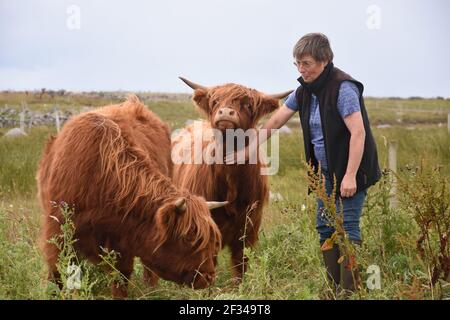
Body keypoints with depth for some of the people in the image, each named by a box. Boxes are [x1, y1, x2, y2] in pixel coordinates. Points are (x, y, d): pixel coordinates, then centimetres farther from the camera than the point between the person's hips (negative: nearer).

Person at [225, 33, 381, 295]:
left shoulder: (343, 88, -18)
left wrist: (350, 176, -28)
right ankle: (334, 289, 13)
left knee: (348, 227, -10)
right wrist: (247, 151, 15)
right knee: (325, 227, 7)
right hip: (327, 170, 8)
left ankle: (351, 290, -8)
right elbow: (275, 121, 14)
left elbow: (358, 133, -24)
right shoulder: (304, 91, 6)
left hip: (351, 170, -8)